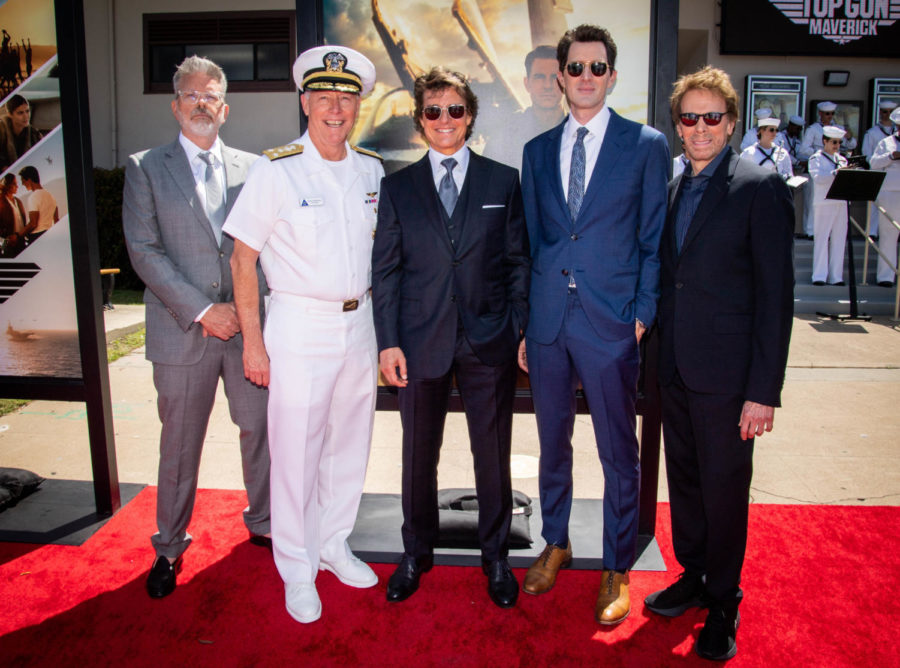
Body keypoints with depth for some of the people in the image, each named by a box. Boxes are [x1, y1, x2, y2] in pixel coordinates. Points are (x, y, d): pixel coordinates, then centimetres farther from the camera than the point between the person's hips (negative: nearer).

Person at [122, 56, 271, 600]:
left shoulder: (251, 168, 9)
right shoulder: (146, 168, 2)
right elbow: (144, 250, -6)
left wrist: (245, 307, -6)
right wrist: (202, 310, -13)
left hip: (249, 326, 2)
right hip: (182, 331, -2)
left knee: (262, 431, 11)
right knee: (180, 447, 9)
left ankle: (263, 523, 33)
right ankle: (170, 549, 28)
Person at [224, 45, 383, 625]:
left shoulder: (372, 170, 6)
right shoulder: (276, 170, -8)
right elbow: (243, 260, -6)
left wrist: (382, 324, 10)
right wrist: (253, 340, -9)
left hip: (359, 322, 5)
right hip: (300, 324, -4)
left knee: (350, 444, 14)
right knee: (296, 452, 3)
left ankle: (334, 543, 34)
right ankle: (297, 569, 22)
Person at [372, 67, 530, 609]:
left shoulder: (503, 182, 4)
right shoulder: (398, 187, 5)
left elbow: (519, 262, 4)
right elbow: (386, 270, 3)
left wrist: (524, 331, -2)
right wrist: (388, 341, -4)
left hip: (489, 341, 0)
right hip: (420, 341, 1)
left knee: (493, 456, 10)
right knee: (419, 456, 13)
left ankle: (496, 557, 31)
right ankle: (417, 553, 34)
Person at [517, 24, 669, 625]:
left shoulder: (646, 145, 1)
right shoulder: (538, 150, 11)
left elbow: (654, 241, 0)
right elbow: (531, 241, 12)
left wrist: (643, 317, -8)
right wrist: (523, 324, 8)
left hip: (611, 325, -3)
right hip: (547, 321, 4)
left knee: (619, 453, 7)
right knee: (552, 441, 16)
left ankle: (617, 570, 26)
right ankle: (556, 543, 38)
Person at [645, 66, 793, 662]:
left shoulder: (761, 188, -9)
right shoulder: (671, 189, 10)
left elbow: (776, 294, -12)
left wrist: (765, 391, -15)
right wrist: (659, 356, 9)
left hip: (727, 375, -6)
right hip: (675, 368, 6)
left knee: (724, 489, 7)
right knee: (683, 480, 18)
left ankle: (723, 606, 27)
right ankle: (693, 578, 38)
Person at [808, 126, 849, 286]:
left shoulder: (841, 159, 20)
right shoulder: (816, 158, 3)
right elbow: (818, 178, -13)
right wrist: (836, 172, -24)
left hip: (841, 202, 5)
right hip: (823, 202, -5)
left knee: (839, 239, 3)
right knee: (821, 238, -5)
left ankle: (836, 276, 7)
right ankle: (819, 276, -2)